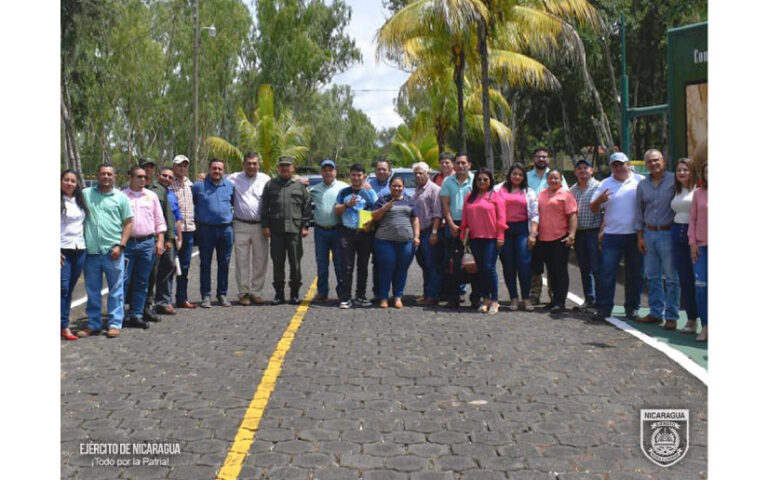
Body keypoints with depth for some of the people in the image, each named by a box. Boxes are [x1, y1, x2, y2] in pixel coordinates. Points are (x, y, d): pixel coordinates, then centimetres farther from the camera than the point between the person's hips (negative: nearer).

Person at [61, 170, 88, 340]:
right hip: (63, 249, -5)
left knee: (70, 290, 8)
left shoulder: (80, 202, 14)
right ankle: (63, 326, -4)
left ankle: (64, 326, 12)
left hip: (79, 250, 5)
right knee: (63, 288, -9)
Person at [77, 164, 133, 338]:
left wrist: (120, 245, -6)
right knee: (92, 290, 10)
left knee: (115, 290, 3)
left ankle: (115, 324, 11)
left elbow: (128, 223, 4)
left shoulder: (120, 197, 5)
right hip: (91, 251, 2)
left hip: (113, 251, -2)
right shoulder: (86, 194, 8)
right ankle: (93, 324, 19)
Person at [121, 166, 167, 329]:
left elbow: (160, 220, 13)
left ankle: (136, 315, 13)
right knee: (123, 280, -4)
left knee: (142, 282, 6)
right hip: (127, 243, -3)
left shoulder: (152, 196, 12)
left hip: (147, 243, 3)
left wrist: (160, 241, 4)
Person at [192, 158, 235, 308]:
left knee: (224, 263, 8)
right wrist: (196, 218, 6)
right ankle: (206, 295, 9)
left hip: (226, 229, 2)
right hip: (206, 229, -2)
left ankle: (222, 294, 17)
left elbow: (235, 203, 22)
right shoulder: (198, 186, 0)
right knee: (205, 263, 2)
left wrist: (233, 218, 15)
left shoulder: (230, 186, 9)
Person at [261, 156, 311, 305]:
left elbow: (307, 207, 8)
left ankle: (295, 293, 12)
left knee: (295, 263, 2)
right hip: (276, 230, 1)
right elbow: (264, 207, 10)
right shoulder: (270, 185, 11)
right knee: (277, 263, 5)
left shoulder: (299, 185, 10)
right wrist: (265, 225, 2)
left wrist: (305, 226, 0)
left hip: (295, 230, -1)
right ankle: (279, 293, 13)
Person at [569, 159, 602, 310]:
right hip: (578, 233, 6)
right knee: (584, 268, 11)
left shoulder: (598, 187, -4)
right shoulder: (572, 190, 13)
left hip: (593, 231, -6)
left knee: (596, 268, -6)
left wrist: (602, 232, -15)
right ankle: (589, 299, 20)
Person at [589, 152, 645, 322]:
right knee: (606, 272, -3)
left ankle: (632, 308, 19)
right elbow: (593, 208, 9)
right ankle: (602, 308, 5)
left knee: (635, 274, 7)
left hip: (635, 235, 0)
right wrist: (599, 201, -13)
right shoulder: (605, 184, 9)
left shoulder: (641, 181, 4)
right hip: (612, 236, 0)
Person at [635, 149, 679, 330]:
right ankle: (656, 313, 20)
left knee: (671, 277, -1)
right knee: (652, 276, 10)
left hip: (668, 233, -5)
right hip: (648, 233, 5)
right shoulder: (642, 185, 11)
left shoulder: (674, 181, -4)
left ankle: (671, 316, 5)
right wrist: (640, 237, 9)